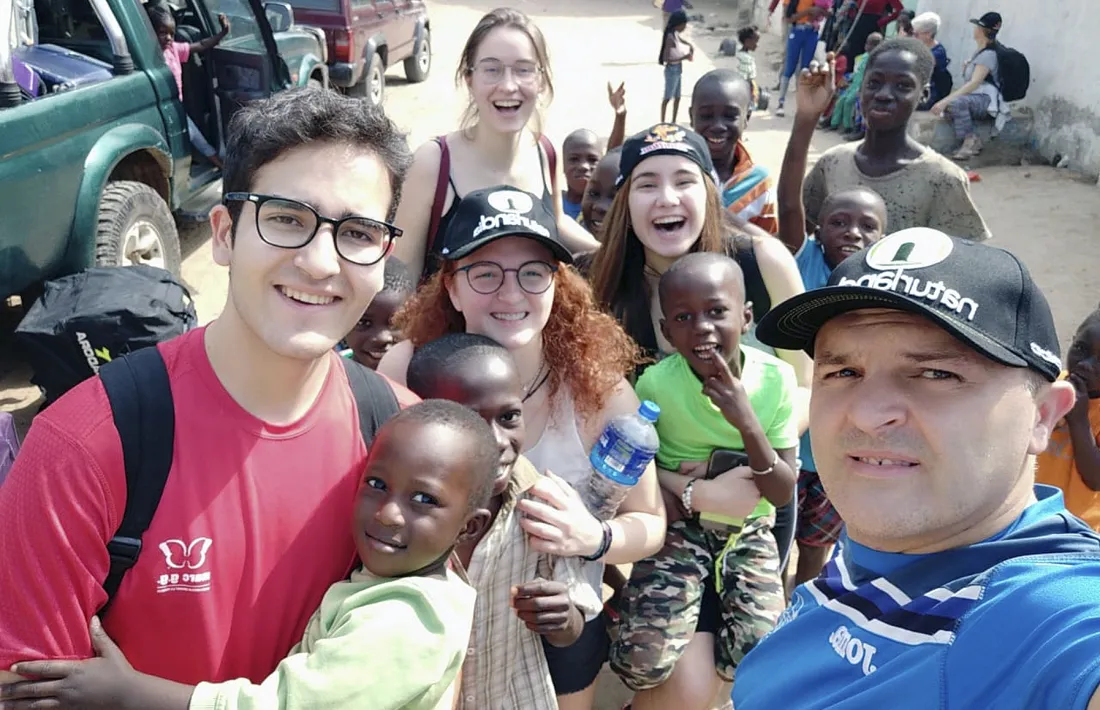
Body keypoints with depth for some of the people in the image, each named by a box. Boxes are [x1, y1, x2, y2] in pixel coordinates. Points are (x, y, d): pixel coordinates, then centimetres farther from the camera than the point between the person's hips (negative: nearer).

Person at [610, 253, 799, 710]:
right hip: (676, 530, -2)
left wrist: (747, 424, -24)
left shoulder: (776, 379, -12)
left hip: (749, 533, 3)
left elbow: (782, 493, -9)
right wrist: (698, 493, -17)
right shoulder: (655, 385, -17)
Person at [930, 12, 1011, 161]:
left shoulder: (989, 54, -13)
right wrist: (967, 68, 2)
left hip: (988, 101, -9)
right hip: (976, 99, 9)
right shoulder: (980, 51, 16)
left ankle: (971, 139, -21)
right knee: (946, 106, -18)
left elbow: (974, 83, -25)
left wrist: (945, 100, -32)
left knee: (955, 103, -36)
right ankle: (972, 140, -17)